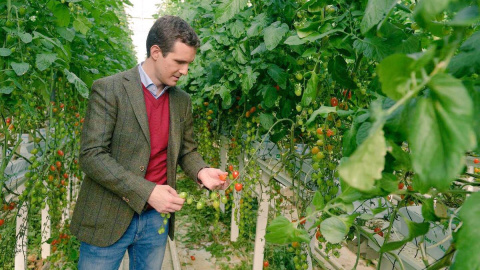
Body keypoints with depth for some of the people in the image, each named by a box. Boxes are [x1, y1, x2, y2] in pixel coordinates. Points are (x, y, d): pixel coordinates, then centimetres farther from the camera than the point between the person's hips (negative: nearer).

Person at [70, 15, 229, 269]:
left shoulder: (182, 100, 5)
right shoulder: (109, 89, -12)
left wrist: (201, 171, -8)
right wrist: (147, 192, -23)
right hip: (108, 219, -4)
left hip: (157, 219, 5)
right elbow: (91, 155, -16)